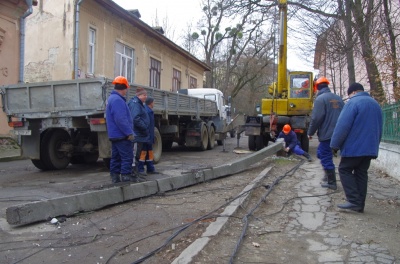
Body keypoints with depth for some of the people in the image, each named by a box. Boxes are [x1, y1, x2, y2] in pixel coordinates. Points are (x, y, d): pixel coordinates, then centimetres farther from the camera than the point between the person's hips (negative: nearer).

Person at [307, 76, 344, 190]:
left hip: (326, 134, -8)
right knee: (322, 152, 23)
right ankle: (329, 175, 28)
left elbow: (316, 118, -18)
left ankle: (331, 182, 7)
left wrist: (310, 132, -6)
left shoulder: (320, 99, -12)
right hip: (337, 133, 8)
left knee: (326, 157, 1)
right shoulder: (338, 98, 11)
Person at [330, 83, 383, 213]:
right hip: (370, 148, 8)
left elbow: (343, 126, -16)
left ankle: (354, 201, -6)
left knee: (345, 170, 3)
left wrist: (335, 144, -10)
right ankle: (360, 205, 12)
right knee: (361, 173, 11)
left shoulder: (353, 102, -10)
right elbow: (379, 128, 22)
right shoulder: (375, 104, 17)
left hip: (354, 147, -8)